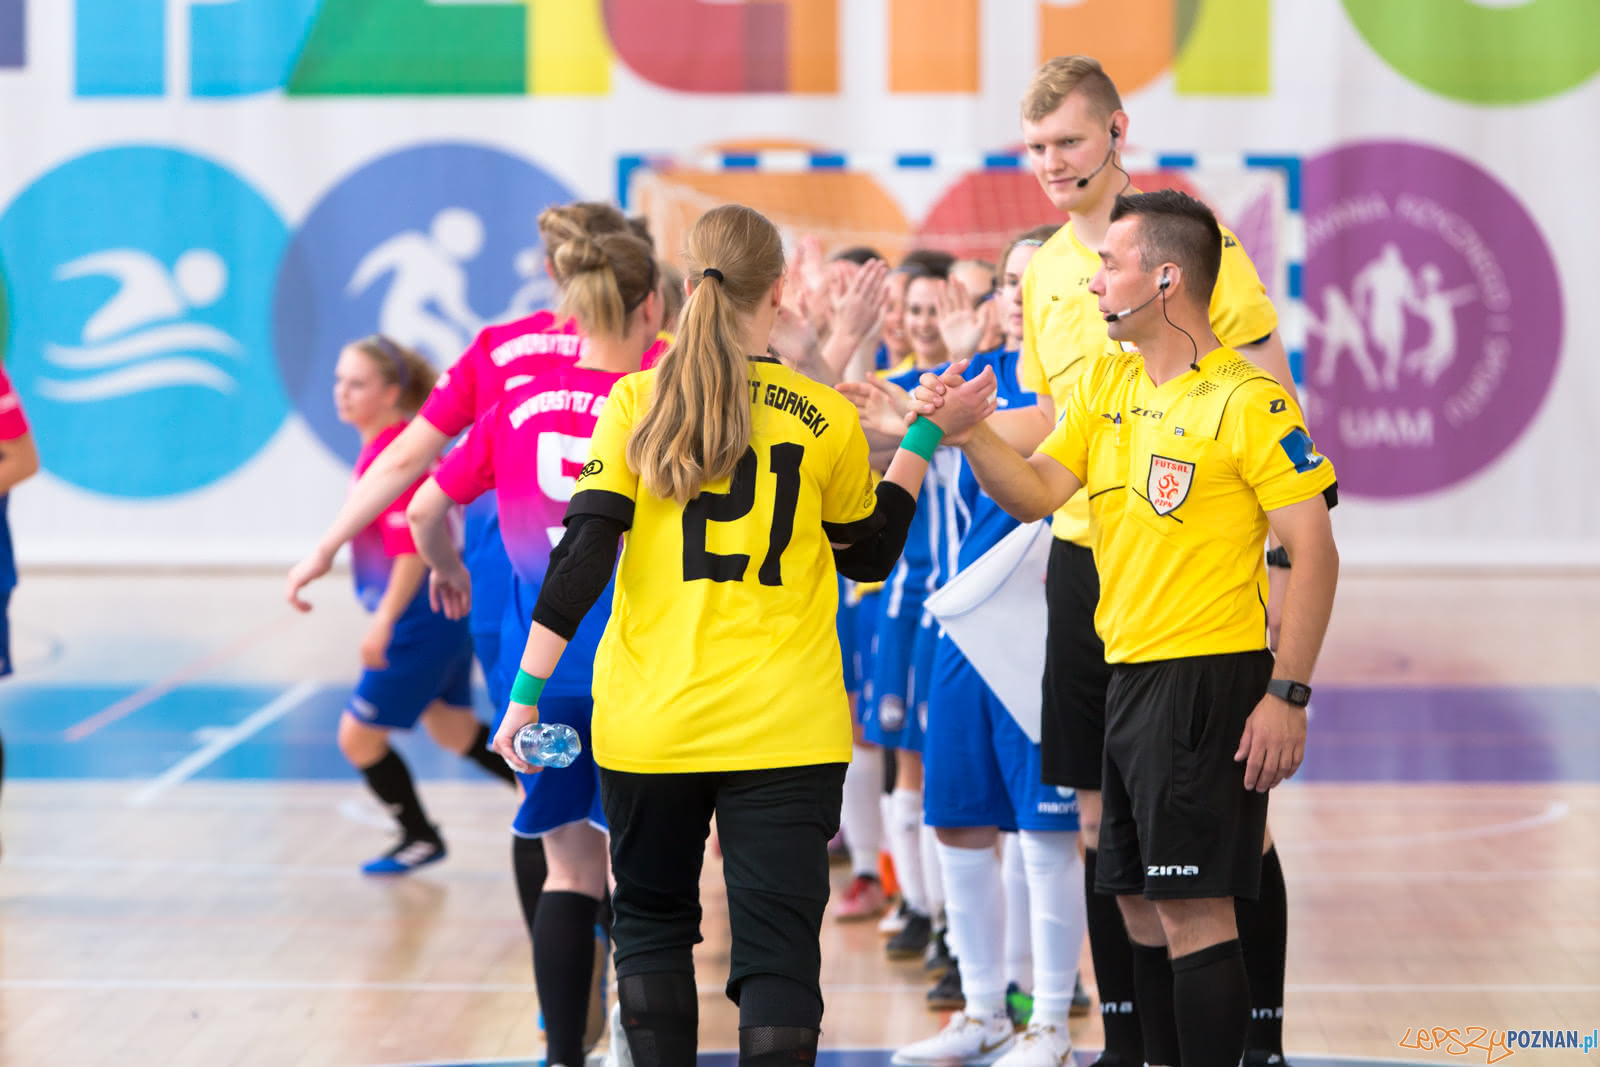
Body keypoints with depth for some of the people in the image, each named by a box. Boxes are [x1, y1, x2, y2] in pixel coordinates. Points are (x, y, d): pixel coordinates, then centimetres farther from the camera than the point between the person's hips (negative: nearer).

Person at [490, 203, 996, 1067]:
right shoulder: (825, 418, 0)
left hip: (650, 725, 1)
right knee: (778, 947, -1)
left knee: (651, 921, 19)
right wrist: (924, 439, 23)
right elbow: (869, 554, 15)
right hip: (786, 728, -1)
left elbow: (583, 554, -6)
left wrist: (528, 690, -3)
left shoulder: (637, 401, -1)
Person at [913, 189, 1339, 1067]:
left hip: (1209, 676, -8)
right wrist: (967, 430, -7)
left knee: (1192, 908, -9)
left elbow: (1314, 551, -13)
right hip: (1128, 670, 8)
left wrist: (1287, 695, -18)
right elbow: (1033, 495, 10)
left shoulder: (1246, 400, -12)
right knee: (1140, 905, 13)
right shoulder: (1105, 385, 12)